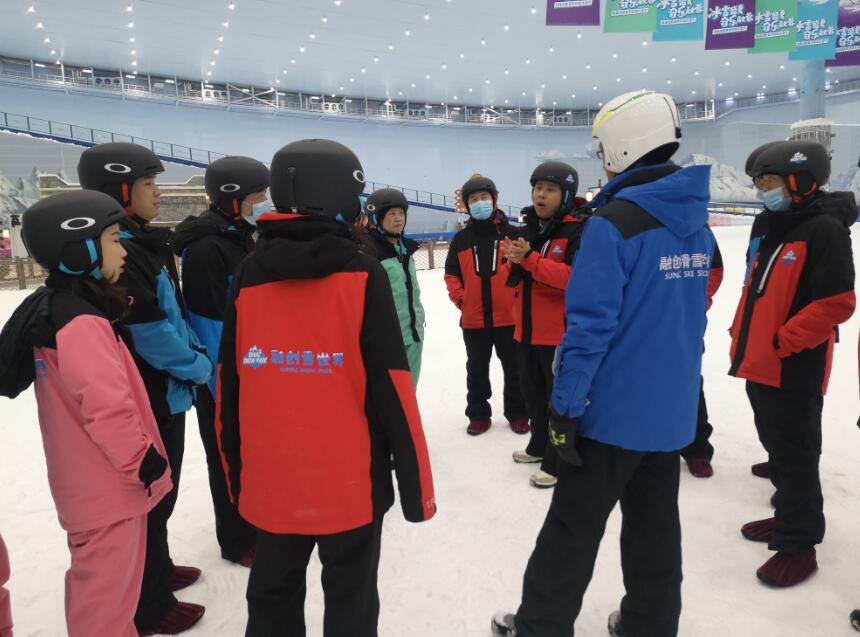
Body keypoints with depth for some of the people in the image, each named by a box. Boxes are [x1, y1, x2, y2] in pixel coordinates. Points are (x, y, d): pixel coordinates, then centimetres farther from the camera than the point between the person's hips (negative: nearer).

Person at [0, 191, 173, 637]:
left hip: (88, 484, 10)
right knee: (107, 595, 7)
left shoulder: (49, 309, 6)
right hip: (109, 488, -10)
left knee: (96, 583, 27)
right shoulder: (83, 323, -25)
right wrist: (146, 464, -16)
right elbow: (109, 411, -28)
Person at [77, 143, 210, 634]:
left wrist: (197, 357, 4)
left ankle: (159, 570, 42)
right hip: (146, 400, -9)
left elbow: (175, 314, 14)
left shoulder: (146, 244, 9)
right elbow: (149, 332, -24)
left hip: (165, 393, 9)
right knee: (150, 498, 6)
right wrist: (200, 366, -10)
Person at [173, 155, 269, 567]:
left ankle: (254, 521, 43)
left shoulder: (241, 237, 9)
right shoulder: (206, 247, -22)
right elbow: (208, 325, -24)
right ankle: (237, 541, 27)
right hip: (222, 378, -9)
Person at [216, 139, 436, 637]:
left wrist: (236, 474, 15)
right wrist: (415, 486, -4)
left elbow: (230, 388, 3)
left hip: (271, 481, 4)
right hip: (350, 481, -3)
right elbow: (391, 389, -14)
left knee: (273, 597, 22)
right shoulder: (361, 274, -12)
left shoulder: (249, 275, -1)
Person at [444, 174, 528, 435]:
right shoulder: (461, 239, 4)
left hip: (509, 316, -2)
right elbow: (451, 273, 9)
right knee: (476, 370, 13)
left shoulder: (510, 234, -3)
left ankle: (517, 413, 26)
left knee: (514, 369, 10)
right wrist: (459, 298, -3)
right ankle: (478, 414, 28)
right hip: (473, 318, 2)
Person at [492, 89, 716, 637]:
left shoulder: (614, 222, -18)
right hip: (672, 410, 7)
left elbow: (591, 324, -20)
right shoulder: (698, 225, 7)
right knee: (656, 527, 19)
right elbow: (693, 318, 14)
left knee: (574, 528, 8)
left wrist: (564, 406, -13)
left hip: (613, 408, -7)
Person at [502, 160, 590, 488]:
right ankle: (540, 445, 39)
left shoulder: (580, 229, -12)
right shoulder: (529, 227, 12)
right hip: (527, 329, 8)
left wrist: (529, 259, -29)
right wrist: (513, 257, 2)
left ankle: (558, 462, 16)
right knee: (533, 391, 20)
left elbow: (577, 276, -27)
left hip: (562, 331, -8)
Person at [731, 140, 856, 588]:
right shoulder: (766, 224, 11)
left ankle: (798, 545, 17)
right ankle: (790, 516, 38)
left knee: (795, 454, 2)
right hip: (759, 362, 8)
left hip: (795, 368, -8)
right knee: (776, 446, 20)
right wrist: (741, 333, 15)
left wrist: (781, 342, -19)